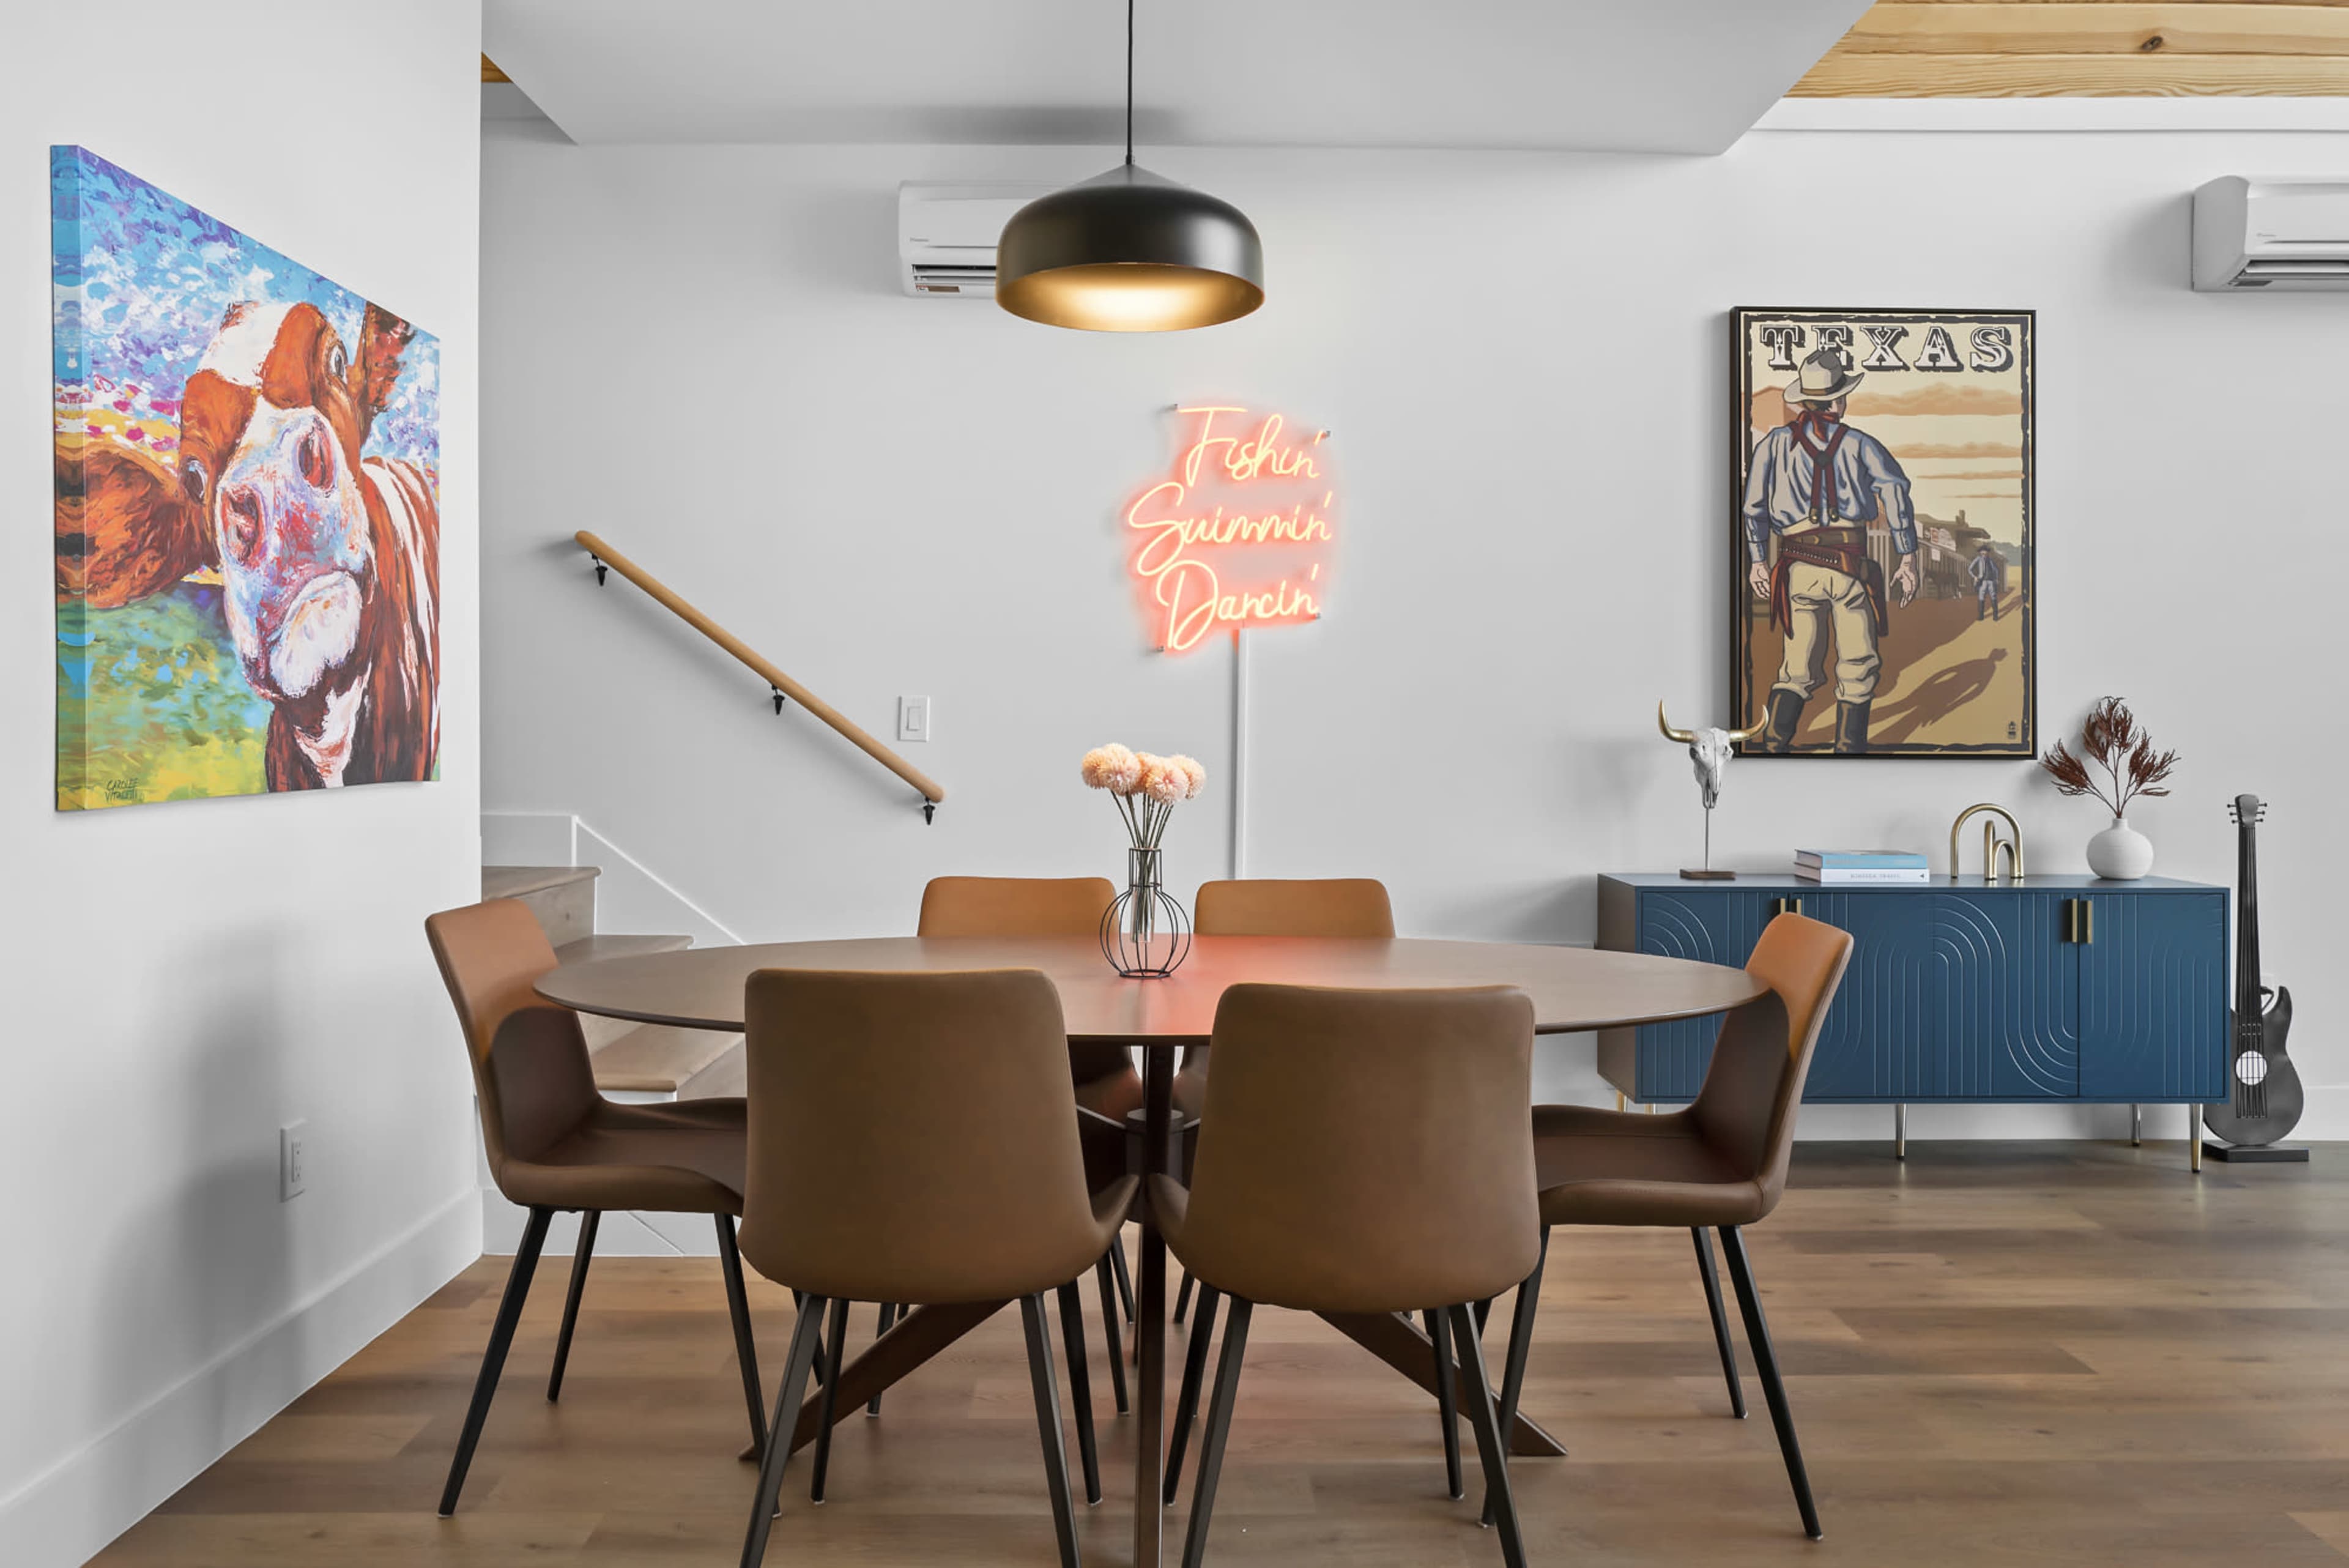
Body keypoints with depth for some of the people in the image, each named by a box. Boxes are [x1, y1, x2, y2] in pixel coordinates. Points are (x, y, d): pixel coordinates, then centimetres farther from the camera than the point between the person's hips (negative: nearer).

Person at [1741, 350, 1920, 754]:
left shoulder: (1777, 442, 9)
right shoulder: (1859, 444, 5)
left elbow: (1753, 503, 5)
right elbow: (1895, 490, -7)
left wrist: (1757, 561, 12)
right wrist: (1908, 558, -6)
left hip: (1798, 569, 2)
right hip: (1850, 566, -2)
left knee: (1799, 670, 9)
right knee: (1858, 667, 12)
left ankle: (1773, 748, -3)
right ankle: (1849, 748, 13)